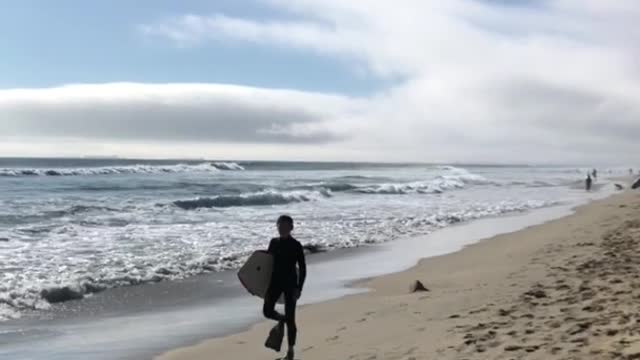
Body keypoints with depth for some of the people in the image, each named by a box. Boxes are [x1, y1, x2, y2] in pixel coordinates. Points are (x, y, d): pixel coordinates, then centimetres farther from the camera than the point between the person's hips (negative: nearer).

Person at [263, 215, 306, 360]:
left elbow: (302, 269, -7)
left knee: (290, 318, -1)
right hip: (275, 281, 4)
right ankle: (281, 319, 30)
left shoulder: (296, 245, -8)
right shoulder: (274, 242, 5)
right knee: (267, 311, -5)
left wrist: (299, 288, -14)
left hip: (290, 283, -4)